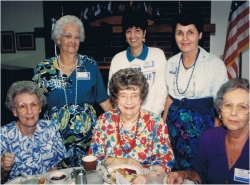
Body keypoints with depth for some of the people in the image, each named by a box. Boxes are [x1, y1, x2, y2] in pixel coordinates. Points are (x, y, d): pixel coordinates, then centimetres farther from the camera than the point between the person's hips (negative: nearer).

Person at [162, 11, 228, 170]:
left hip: (201, 122, -4)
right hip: (175, 122, 4)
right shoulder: (171, 63, 3)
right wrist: (163, 122, 9)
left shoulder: (215, 64, -12)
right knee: (175, 167, 16)